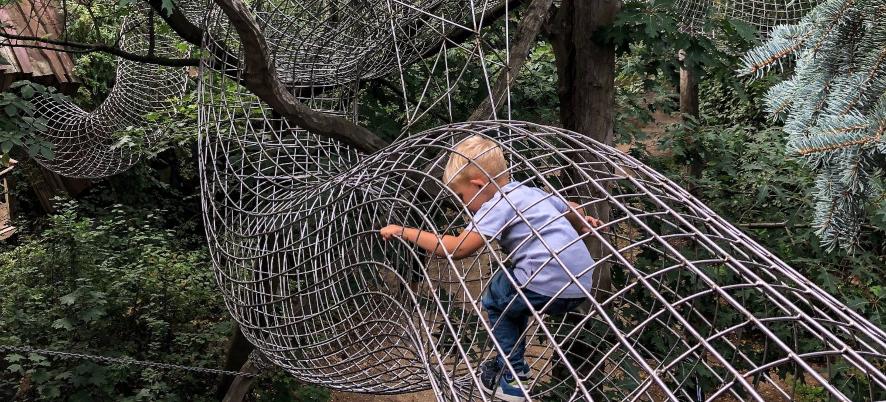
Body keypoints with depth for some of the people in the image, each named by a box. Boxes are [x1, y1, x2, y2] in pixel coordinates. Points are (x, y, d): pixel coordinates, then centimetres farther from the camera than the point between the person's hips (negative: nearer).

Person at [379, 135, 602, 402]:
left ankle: (512, 377, 19)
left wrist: (404, 232, -3)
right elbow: (570, 209, 36)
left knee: (495, 297, 18)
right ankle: (513, 363, 37)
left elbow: (456, 249, -12)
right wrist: (582, 224, 58)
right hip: (582, 286, 9)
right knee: (510, 292, 30)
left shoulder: (498, 205, -5)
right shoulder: (532, 192, 19)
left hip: (549, 288, -9)